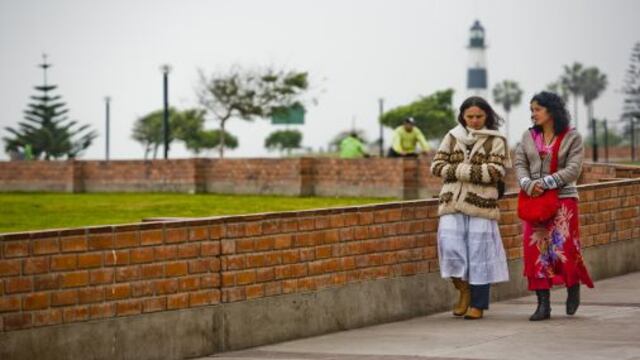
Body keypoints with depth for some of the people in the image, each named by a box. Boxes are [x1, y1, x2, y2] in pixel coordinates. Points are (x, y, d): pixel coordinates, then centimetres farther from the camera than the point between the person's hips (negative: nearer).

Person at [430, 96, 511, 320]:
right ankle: (464, 290, 13)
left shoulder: (495, 140, 4)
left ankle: (478, 304, 9)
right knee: (451, 247, -10)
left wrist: (462, 170, -12)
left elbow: (495, 171, -8)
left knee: (479, 253, -1)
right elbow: (436, 166, 5)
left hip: (481, 203, -2)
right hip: (452, 201, 2)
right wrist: (475, 171, -7)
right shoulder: (452, 137, 12)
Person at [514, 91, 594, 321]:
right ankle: (543, 305, 0)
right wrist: (528, 184, -15)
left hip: (563, 199, -3)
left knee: (564, 248, -6)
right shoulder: (529, 136, 10)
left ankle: (573, 289, 23)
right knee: (536, 251, -3)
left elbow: (573, 170, -9)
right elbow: (519, 164, 5)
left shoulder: (572, 137, -2)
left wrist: (545, 183, -17)